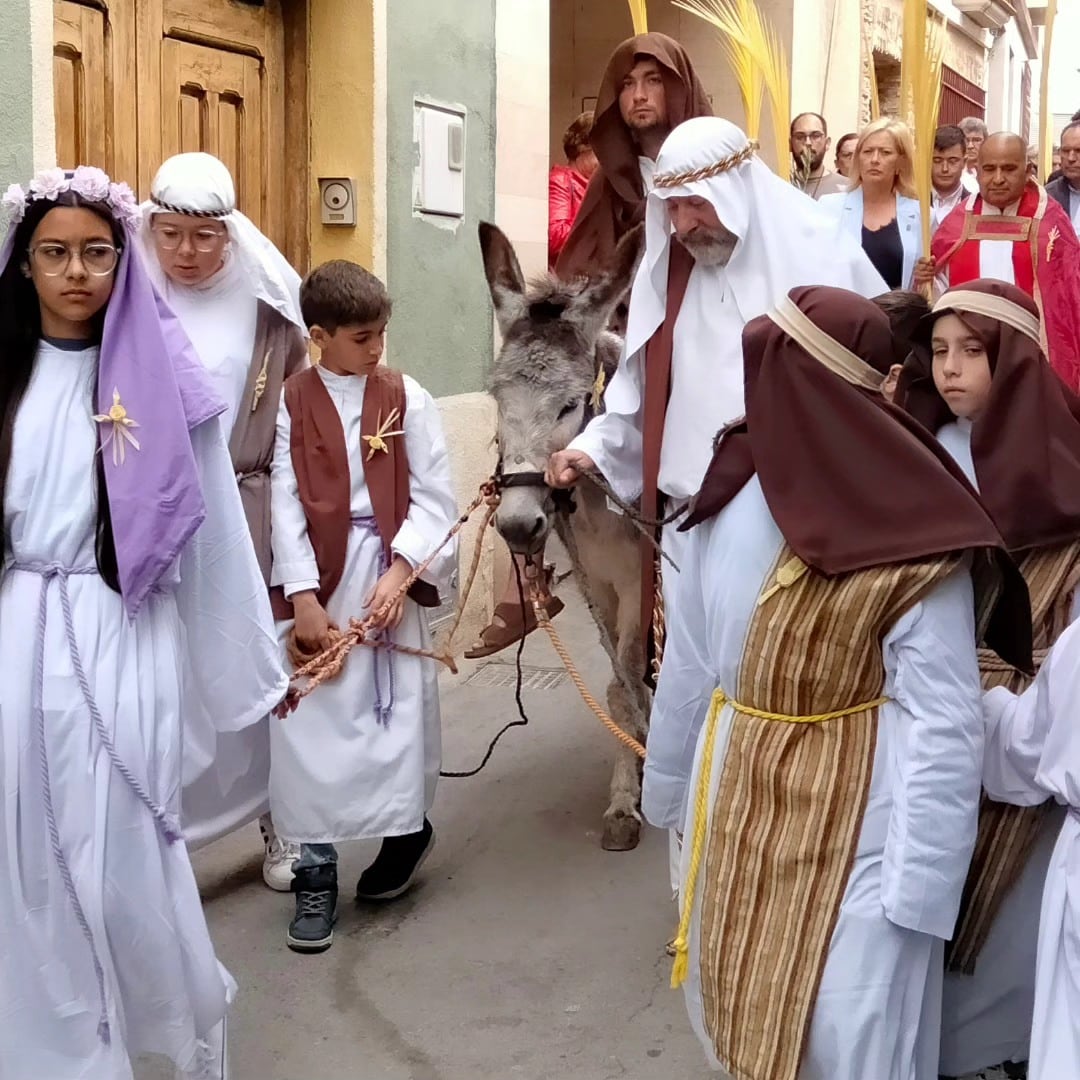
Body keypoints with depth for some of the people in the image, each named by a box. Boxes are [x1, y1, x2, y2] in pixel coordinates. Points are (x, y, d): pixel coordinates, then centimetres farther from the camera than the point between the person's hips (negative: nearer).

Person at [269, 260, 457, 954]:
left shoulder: (408, 400, 0)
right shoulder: (291, 403, -1)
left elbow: (435, 498, -1)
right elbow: (285, 505, -4)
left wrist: (400, 572, -13)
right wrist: (303, 597, -10)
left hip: (391, 573, 0)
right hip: (318, 579, 0)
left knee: (399, 712, 6)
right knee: (311, 723, 1)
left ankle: (408, 829, 31)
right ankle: (316, 869, 13)